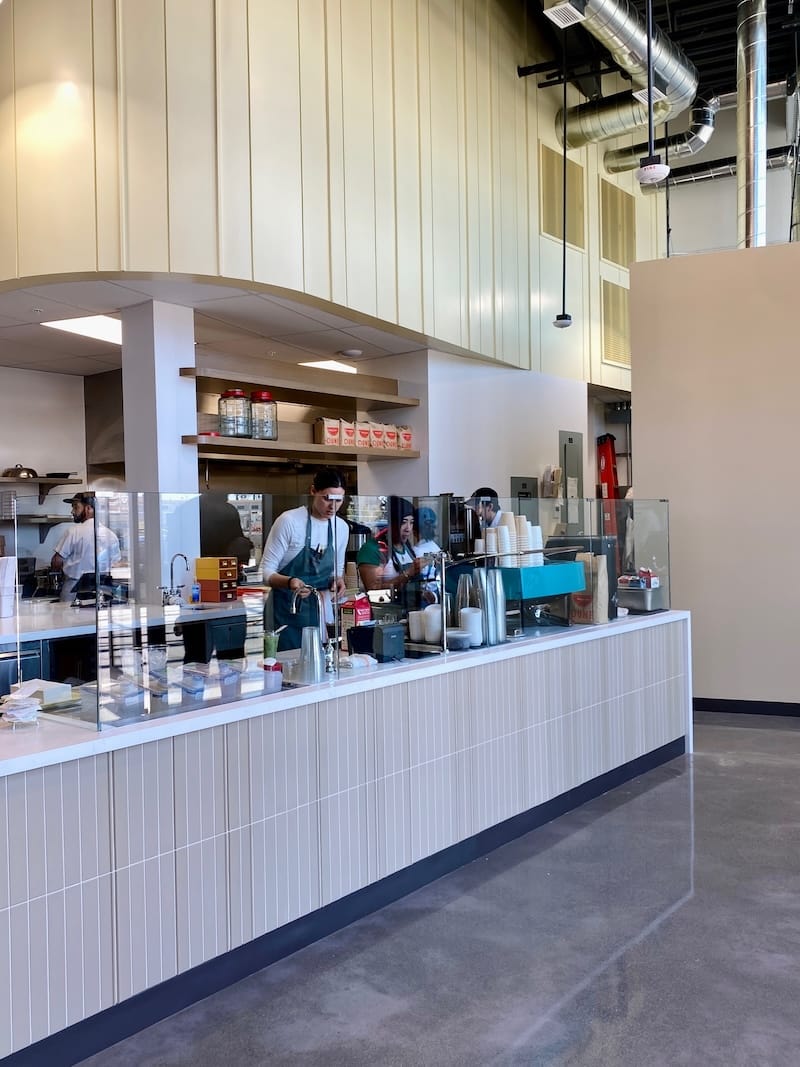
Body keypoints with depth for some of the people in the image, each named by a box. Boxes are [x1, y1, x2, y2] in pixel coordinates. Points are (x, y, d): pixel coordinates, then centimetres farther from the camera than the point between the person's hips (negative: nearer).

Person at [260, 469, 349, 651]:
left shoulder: (341, 527, 1)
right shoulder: (289, 521, -15)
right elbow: (266, 572, -13)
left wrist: (338, 581, -6)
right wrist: (289, 581, -32)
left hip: (320, 610, 5)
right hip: (286, 612, -5)